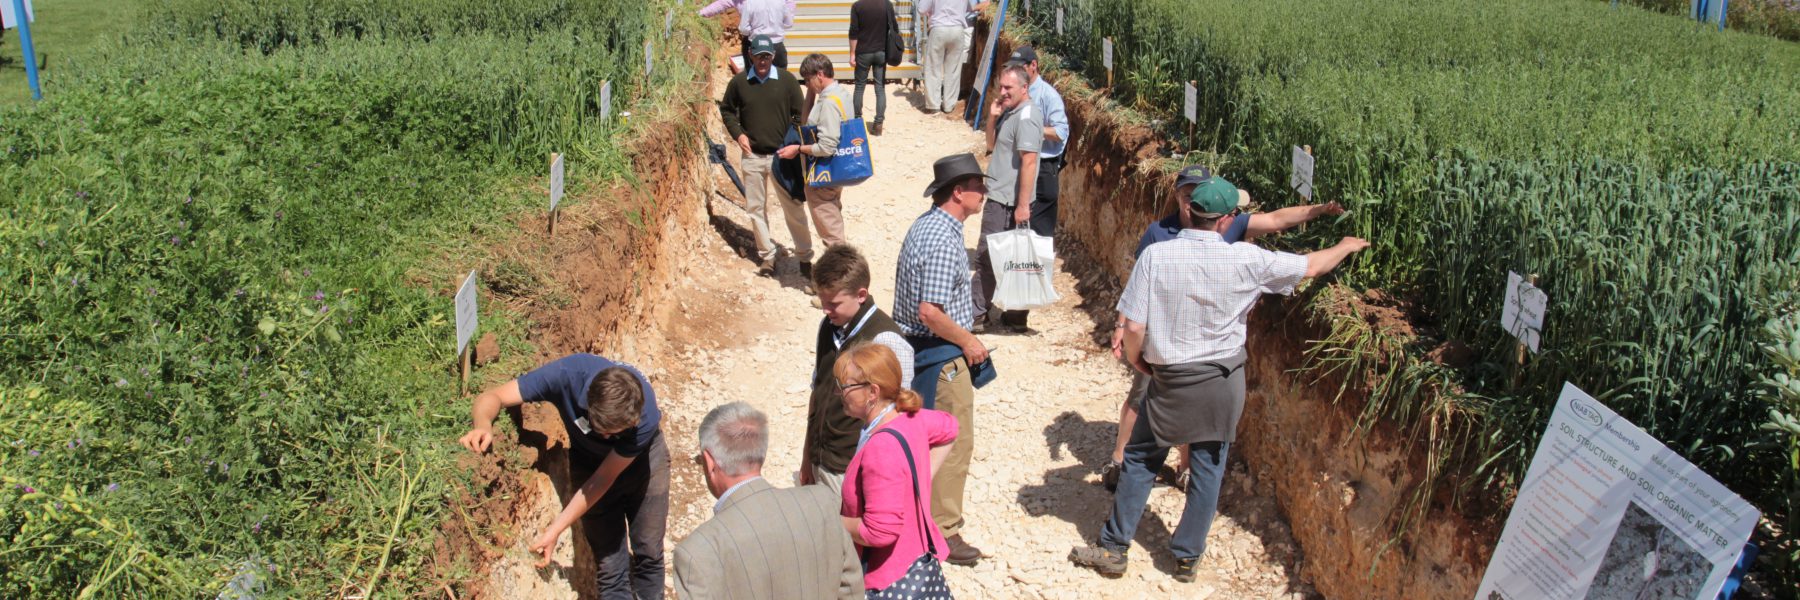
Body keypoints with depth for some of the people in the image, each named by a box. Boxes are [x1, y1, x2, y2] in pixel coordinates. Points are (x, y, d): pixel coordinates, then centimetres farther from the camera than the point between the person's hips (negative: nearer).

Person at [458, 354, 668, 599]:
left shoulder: (645, 416, -37)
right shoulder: (568, 374, -38)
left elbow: (603, 479, -26)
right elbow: (492, 397, -29)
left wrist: (555, 530, -27)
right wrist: (483, 426, -52)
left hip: (643, 457, -1)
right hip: (589, 458, 1)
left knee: (649, 552, 8)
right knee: (610, 563, 1)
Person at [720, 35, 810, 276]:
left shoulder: (787, 80, -5)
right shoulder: (739, 82, -1)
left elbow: (800, 114, 2)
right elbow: (726, 109, 14)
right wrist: (738, 133, -1)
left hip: (782, 155, -2)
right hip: (752, 156, 2)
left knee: (793, 206, 3)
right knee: (755, 208, 9)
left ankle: (804, 253, 17)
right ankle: (766, 254, 21)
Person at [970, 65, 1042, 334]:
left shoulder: (1026, 116, -17)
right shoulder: (1010, 113, 14)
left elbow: (1029, 161, -23)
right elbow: (992, 145, 21)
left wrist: (1023, 205, -25)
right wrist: (993, 118, 2)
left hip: (1007, 201, -10)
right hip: (1000, 197, 10)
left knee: (985, 258, -5)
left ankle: (979, 315, 2)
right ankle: (1015, 315, 25)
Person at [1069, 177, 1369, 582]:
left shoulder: (1156, 255, -17)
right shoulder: (1245, 260, -13)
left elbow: (1134, 326, -17)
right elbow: (1312, 266, 2)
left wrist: (1136, 360, 4)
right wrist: (1347, 246, 22)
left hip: (1169, 380, -1)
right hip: (1222, 382, 1)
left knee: (1140, 460, 14)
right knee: (1208, 471, 15)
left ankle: (1112, 549, 20)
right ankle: (1187, 558, 26)